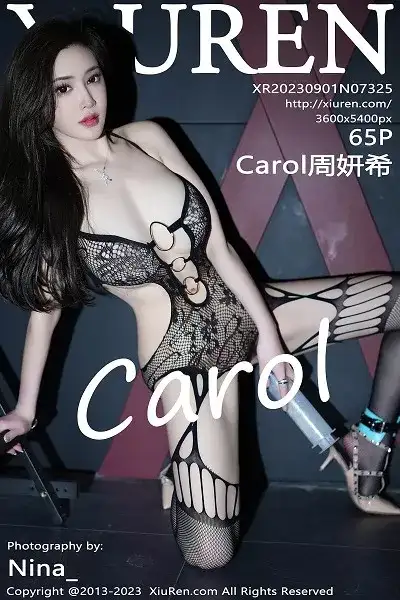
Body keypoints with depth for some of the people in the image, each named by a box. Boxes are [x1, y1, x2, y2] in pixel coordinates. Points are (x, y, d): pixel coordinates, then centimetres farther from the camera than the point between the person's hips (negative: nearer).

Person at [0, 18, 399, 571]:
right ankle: (183, 484, 20)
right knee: (209, 552, -16)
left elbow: (218, 243, 0)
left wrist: (267, 328, -3)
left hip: (244, 311, 5)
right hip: (182, 354, -4)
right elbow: (45, 310, 2)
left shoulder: (147, 138, 0)